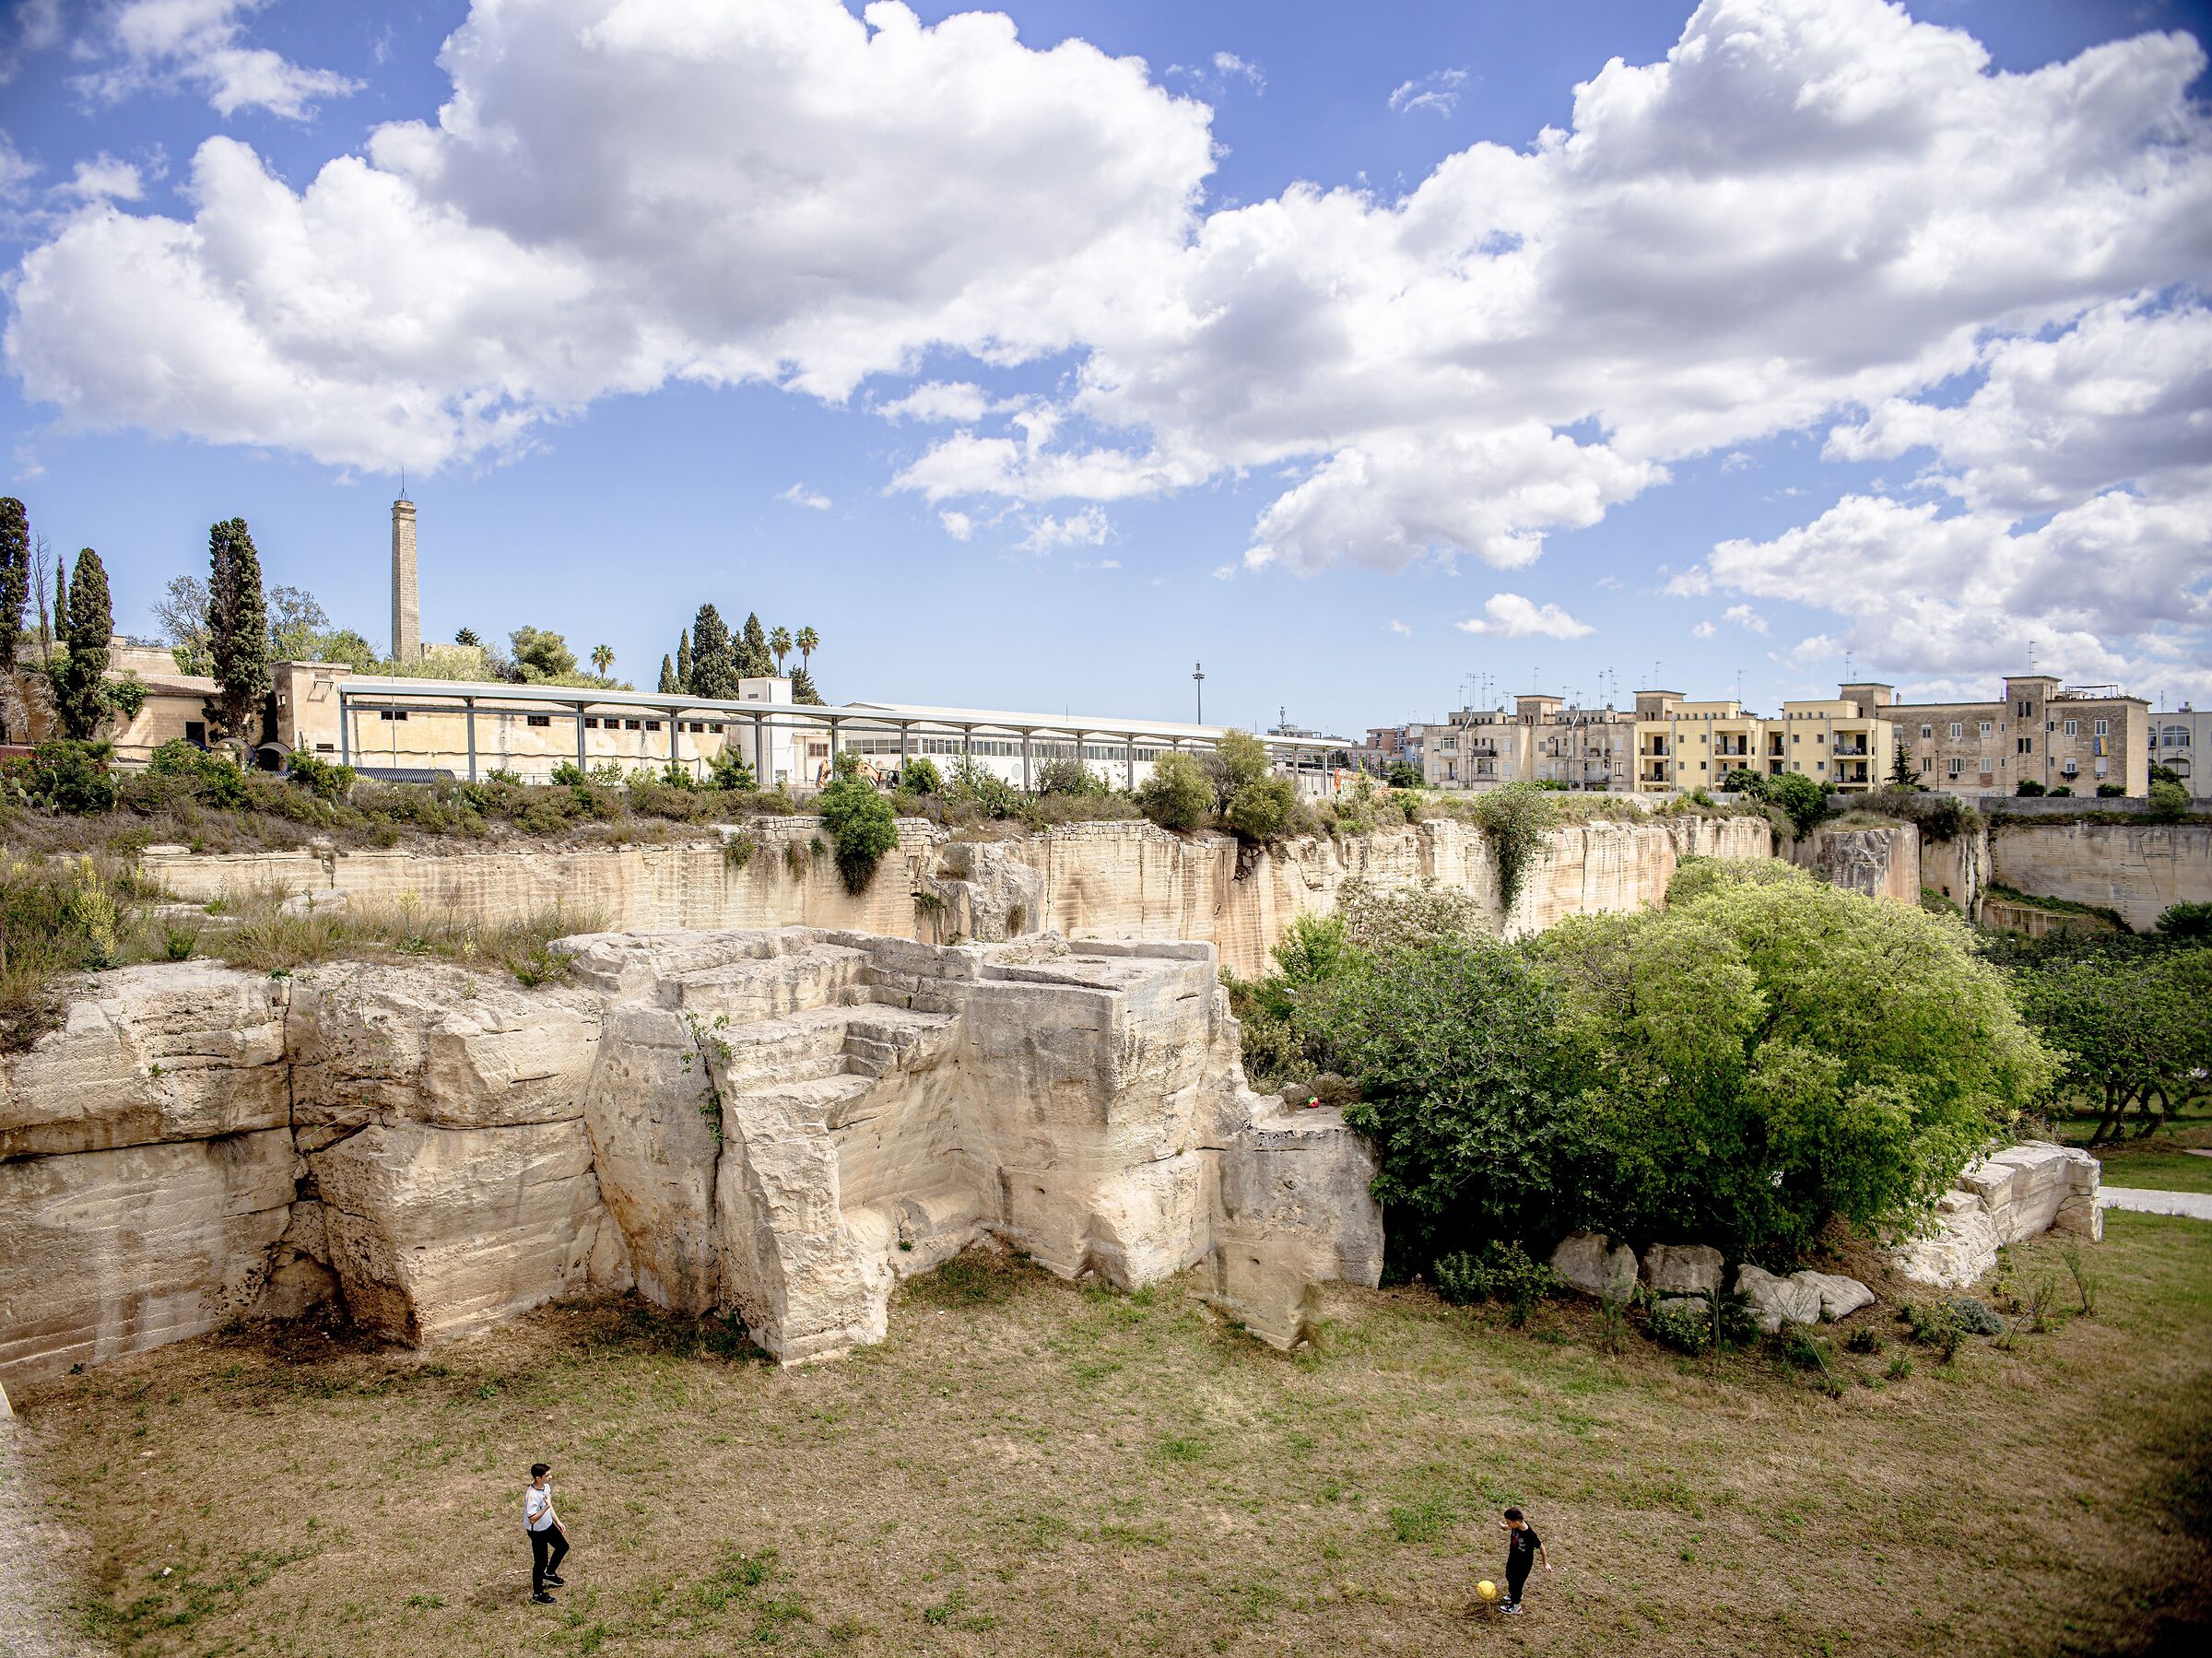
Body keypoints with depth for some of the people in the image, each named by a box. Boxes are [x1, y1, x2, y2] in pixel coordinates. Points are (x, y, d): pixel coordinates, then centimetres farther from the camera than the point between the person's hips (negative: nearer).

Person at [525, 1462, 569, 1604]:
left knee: (563, 1546, 21)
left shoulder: (546, 1487, -8)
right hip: (537, 1532, -8)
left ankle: (549, 1573, 44)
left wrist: (557, 1521, 15)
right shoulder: (532, 1496, -34)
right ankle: (537, 1593, 27)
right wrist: (546, 1507, -39)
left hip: (549, 1525, 8)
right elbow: (532, 1519, -31)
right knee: (541, 1561, 7)